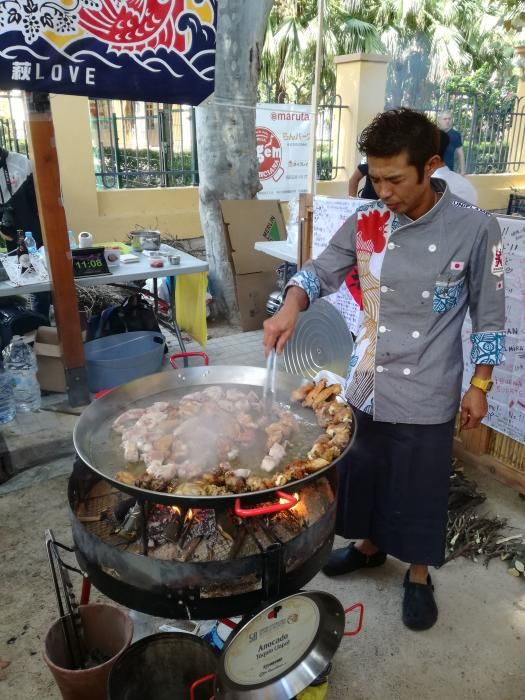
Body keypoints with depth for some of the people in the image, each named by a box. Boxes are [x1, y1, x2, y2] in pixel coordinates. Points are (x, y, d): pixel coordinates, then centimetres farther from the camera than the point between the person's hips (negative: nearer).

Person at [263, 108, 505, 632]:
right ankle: (369, 545, 48)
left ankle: (418, 574, 39)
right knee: (362, 471, 20)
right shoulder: (367, 222, -4)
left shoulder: (474, 229, -13)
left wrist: (479, 386, -3)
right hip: (366, 382, 4)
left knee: (419, 487, 12)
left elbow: (489, 316, -5)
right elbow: (321, 270, 3)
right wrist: (290, 308, -18)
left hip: (427, 394, -3)